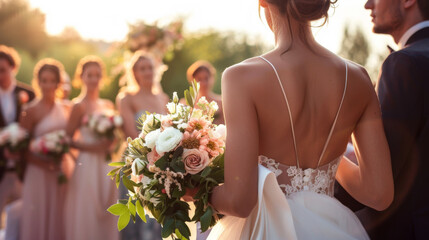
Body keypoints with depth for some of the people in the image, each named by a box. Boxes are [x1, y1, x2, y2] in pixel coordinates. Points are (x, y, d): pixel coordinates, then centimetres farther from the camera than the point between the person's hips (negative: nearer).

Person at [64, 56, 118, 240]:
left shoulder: (108, 105, 12)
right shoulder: (79, 105, -5)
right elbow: (68, 139, -10)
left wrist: (111, 144, 3)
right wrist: (92, 147, -18)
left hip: (106, 167, 6)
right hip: (88, 166, -6)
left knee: (107, 217, 8)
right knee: (87, 215, -1)